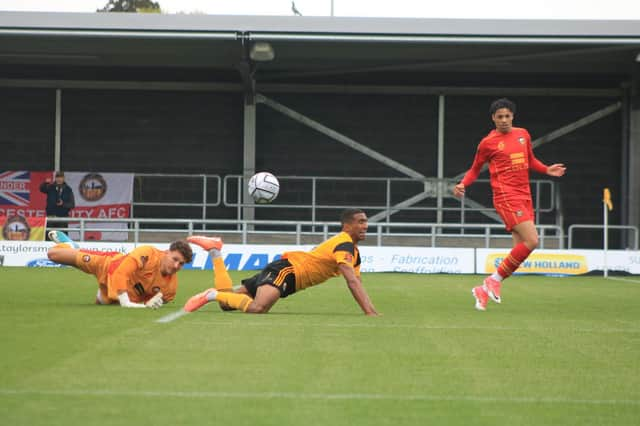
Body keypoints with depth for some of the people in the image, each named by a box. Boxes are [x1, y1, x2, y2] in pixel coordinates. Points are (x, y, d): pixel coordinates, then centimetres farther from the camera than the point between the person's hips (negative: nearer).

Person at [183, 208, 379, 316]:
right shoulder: (344, 245, -17)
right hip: (286, 269, -10)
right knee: (257, 308, -38)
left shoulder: (354, 253, 14)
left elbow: (356, 283, 14)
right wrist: (369, 312, -33)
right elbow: (352, 282, -27)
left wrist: (372, 311, 0)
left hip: (290, 277, 10)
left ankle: (215, 251, 19)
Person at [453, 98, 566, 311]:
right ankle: (494, 280, -8)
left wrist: (547, 170, 11)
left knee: (520, 248, 3)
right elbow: (475, 169, 8)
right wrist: (462, 185, -10)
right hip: (506, 197, -7)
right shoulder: (488, 143, -2)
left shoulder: (523, 134, 13)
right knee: (531, 240, -20)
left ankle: (484, 290, 12)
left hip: (524, 197, 7)